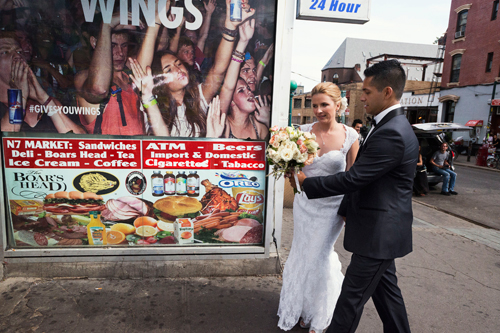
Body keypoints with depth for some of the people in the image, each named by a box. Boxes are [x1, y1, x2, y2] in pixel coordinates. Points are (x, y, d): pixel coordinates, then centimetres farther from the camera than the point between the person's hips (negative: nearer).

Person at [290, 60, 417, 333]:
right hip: (381, 228, 10)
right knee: (385, 288, 23)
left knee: (353, 295, 5)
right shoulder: (392, 126, 9)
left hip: (378, 231, -10)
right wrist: (346, 210, 15)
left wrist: (305, 182, -14)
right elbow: (362, 177, 12)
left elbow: (353, 178, -24)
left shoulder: (392, 134, -24)